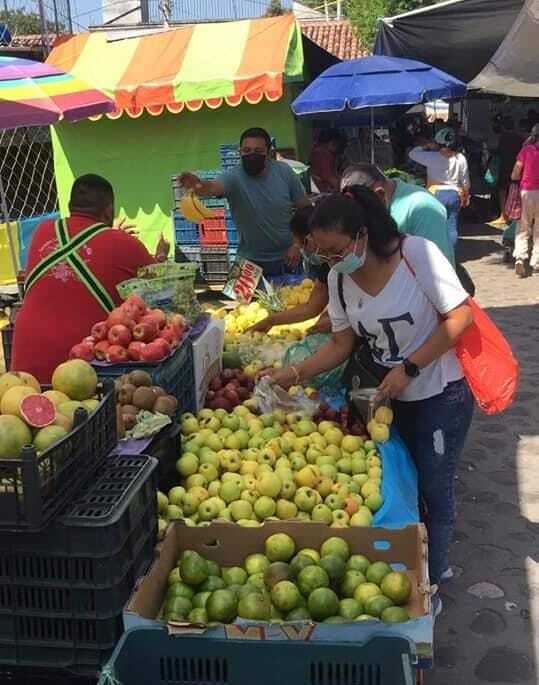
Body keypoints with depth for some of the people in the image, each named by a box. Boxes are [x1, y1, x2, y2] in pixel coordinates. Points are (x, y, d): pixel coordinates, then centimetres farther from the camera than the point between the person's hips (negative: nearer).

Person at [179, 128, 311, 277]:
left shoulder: (284, 171, -8)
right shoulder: (234, 178, -16)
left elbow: (305, 208, -1)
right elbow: (213, 187, -38)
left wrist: (298, 244, -9)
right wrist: (199, 186, -61)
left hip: (288, 259, 2)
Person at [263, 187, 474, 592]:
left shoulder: (417, 253, -22)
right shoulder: (340, 279, -5)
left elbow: (460, 316, -19)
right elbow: (342, 344, 1)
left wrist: (409, 368, -23)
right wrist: (296, 374, -13)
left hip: (441, 395, -5)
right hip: (390, 396, 5)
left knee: (434, 490, 4)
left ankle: (433, 578, 26)